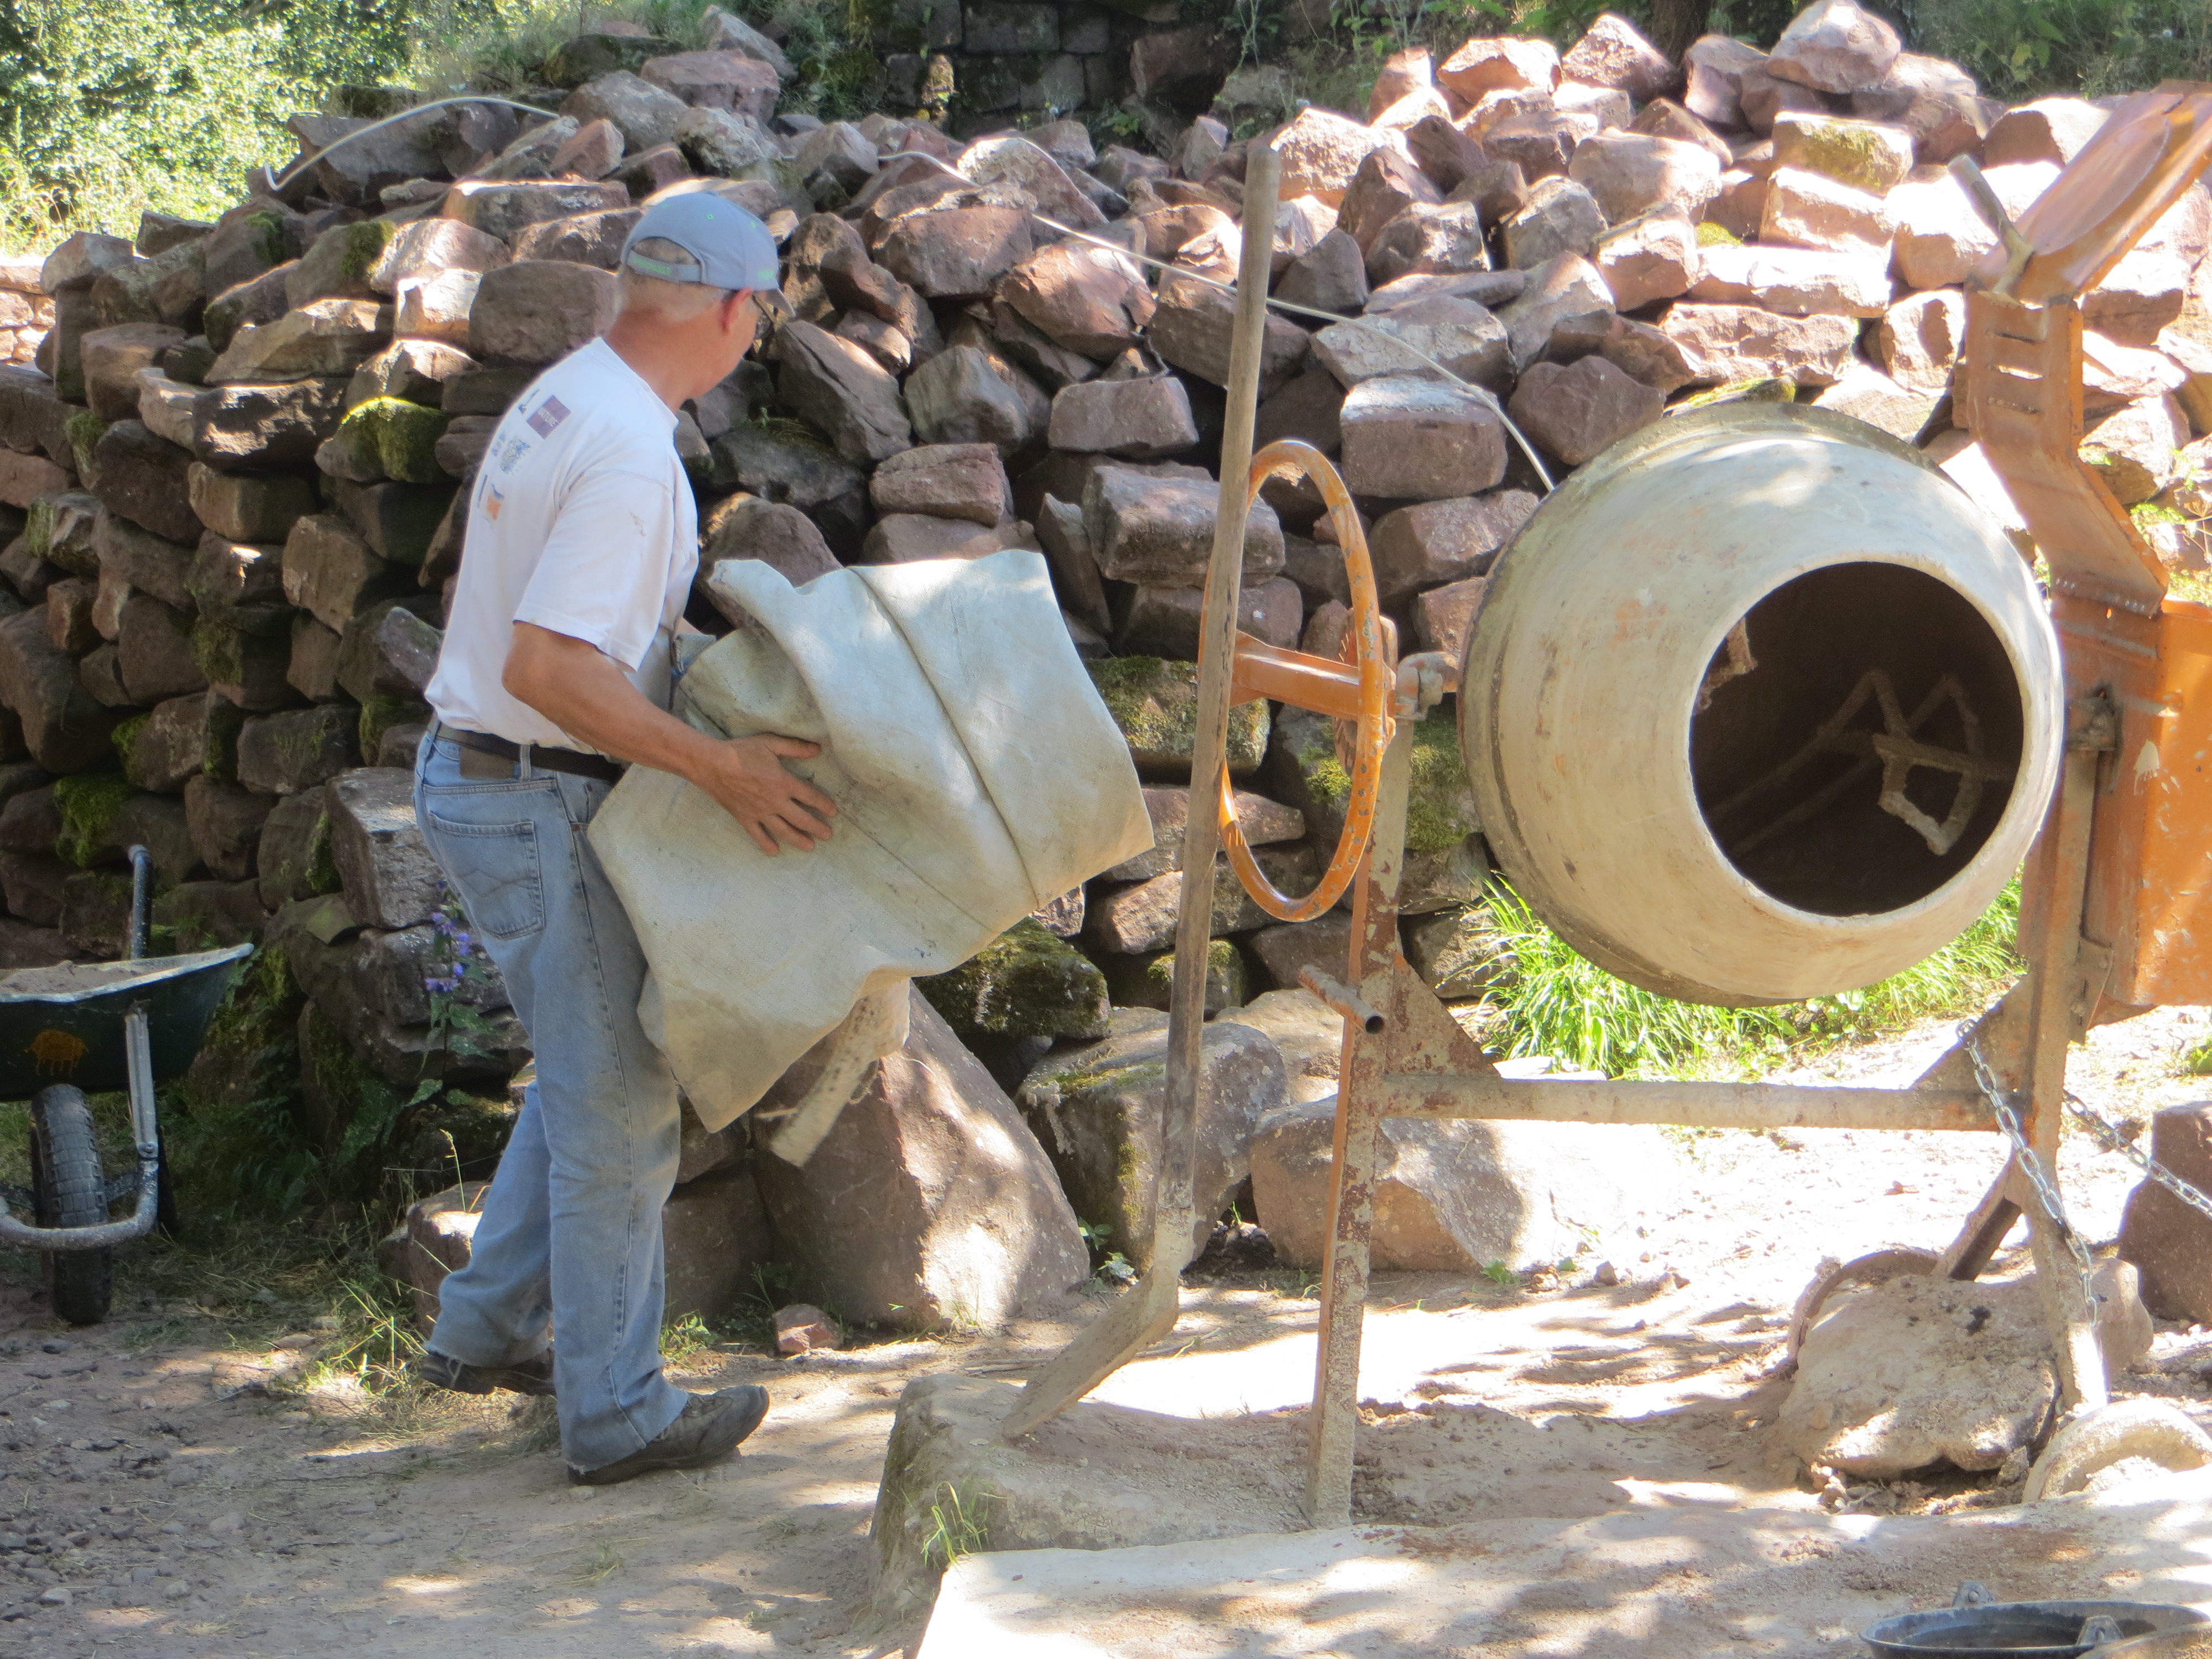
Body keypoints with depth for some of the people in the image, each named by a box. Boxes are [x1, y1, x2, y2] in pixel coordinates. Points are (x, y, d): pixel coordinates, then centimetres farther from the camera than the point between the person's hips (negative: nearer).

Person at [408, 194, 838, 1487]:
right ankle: (619, 1414, 8)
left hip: (479, 783, 10)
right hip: (543, 807, -10)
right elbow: (548, 668, -30)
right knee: (618, 1105, 0)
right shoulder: (631, 450, -23)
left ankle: (488, 1329, 31)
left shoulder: (564, 400, 9)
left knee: (587, 1075, 23)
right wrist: (720, 765, -29)